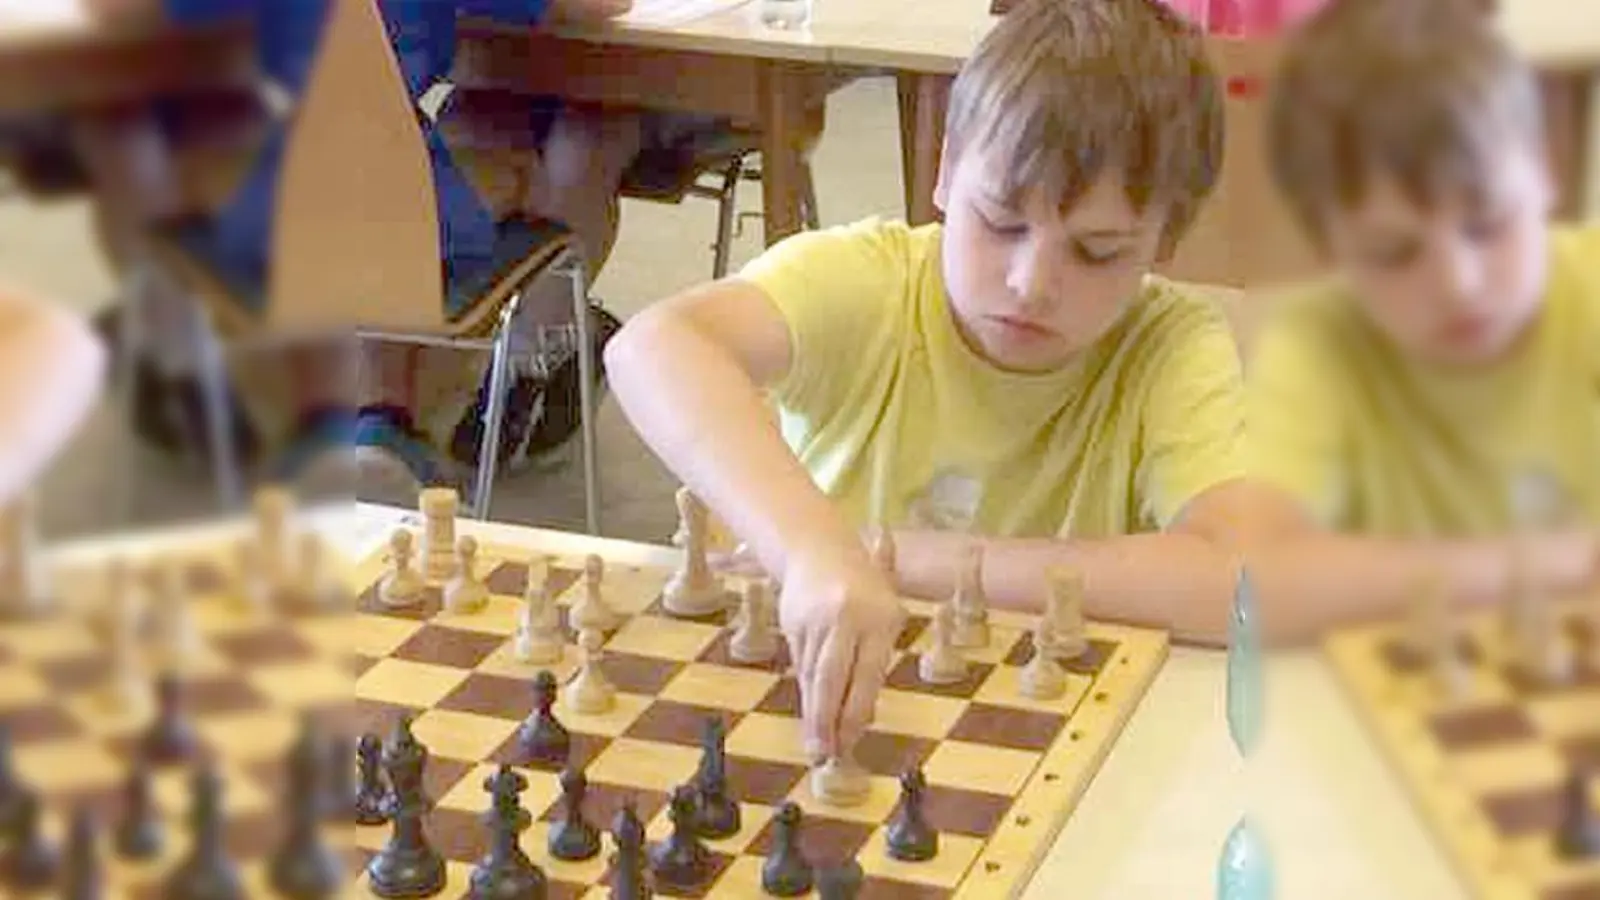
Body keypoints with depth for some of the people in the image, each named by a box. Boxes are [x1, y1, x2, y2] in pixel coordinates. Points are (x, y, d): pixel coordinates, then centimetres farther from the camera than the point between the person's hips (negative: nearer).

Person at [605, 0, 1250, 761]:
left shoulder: (1177, 348, -10)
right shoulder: (862, 282, -11)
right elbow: (652, 348, -29)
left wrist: (902, 557, -24)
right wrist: (812, 549, -45)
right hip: (783, 707, 1)